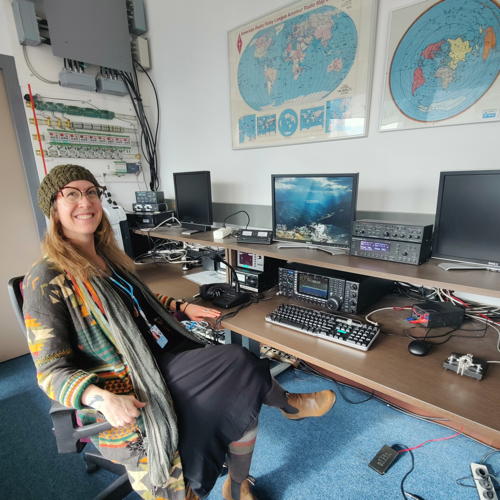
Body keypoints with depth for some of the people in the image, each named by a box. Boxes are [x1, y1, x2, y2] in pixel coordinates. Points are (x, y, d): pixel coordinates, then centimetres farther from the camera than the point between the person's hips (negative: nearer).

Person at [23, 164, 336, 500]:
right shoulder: (47, 280, -14)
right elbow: (52, 371, -15)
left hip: (157, 358, 7)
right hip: (126, 390, -7)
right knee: (238, 363, -17)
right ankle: (290, 404, 15)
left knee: (242, 394, -8)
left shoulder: (106, 255, 8)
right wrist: (102, 399, -32)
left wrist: (183, 307, 11)